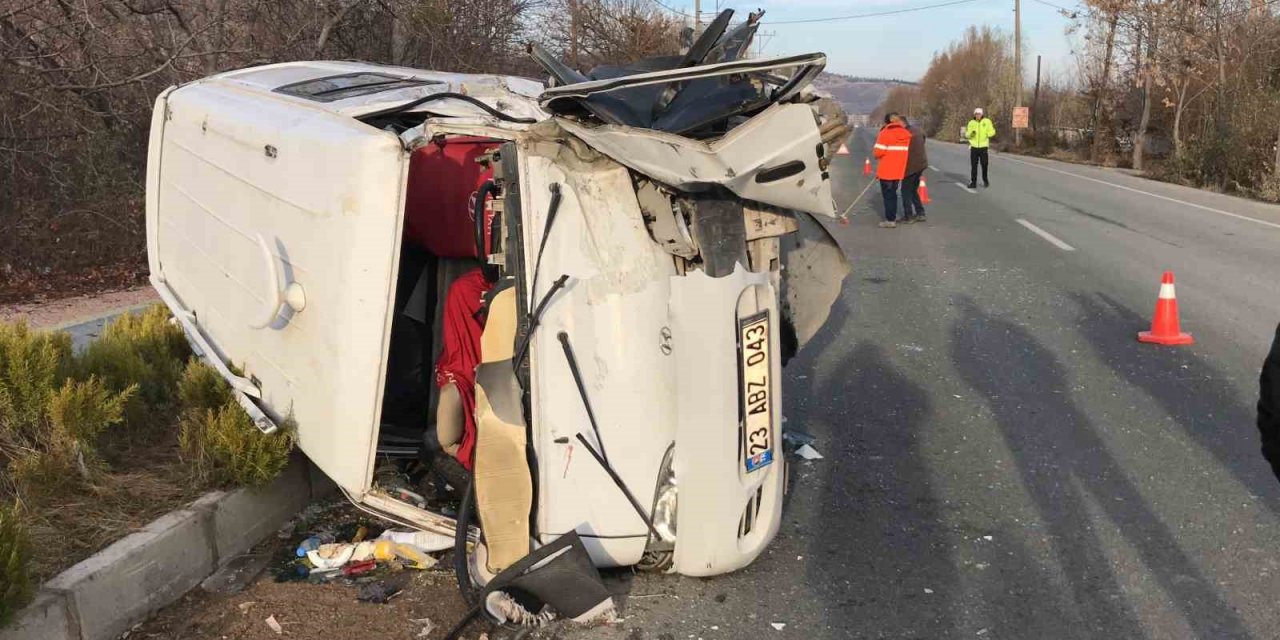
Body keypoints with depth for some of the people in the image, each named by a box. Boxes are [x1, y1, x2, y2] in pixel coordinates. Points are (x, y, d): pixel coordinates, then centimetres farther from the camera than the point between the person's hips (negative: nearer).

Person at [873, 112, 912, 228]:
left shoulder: (885, 133, -12)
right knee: (893, 192, 20)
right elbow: (907, 150, 8)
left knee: (887, 194, 0)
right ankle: (893, 216, 27)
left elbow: (878, 152, -16)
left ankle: (890, 220, -1)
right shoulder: (906, 133, 7)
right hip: (900, 169, 6)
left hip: (887, 170, -6)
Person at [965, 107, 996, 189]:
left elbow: (992, 132, -1)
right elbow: (967, 134, 5)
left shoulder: (987, 121, 0)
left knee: (984, 165, 2)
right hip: (974, 147, 1)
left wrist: (989, 133, -24)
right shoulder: (971, 123, 4)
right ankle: (973, 182, 4)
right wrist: (971, 133, -17)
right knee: (973, 165, -1)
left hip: (983, 146, -1)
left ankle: (985, 180, 23)